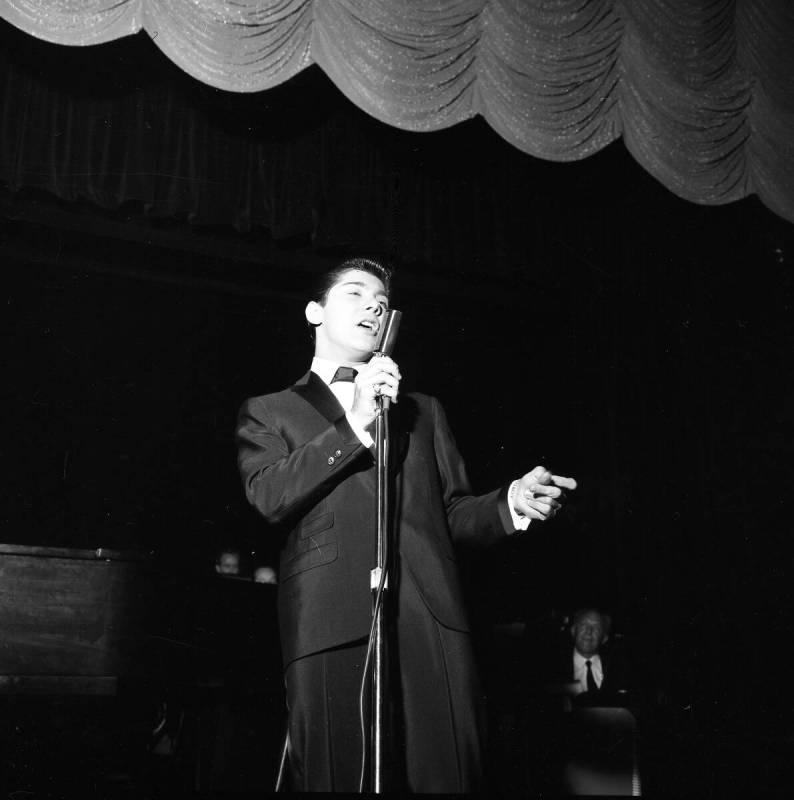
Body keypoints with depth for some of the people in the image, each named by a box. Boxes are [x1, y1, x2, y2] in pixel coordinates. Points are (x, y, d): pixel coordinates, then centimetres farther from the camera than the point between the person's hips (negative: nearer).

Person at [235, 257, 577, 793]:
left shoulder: (423, 412, 28)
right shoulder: (269, 412, 19)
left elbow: (454, 513, 20)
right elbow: (268, 497, -1)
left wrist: (511, 505, -1)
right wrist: (353, 426, -8)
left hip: (430, 619, 2)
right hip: (332, 622, -2)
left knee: (448, 779, -6)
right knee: (339, 781, -6)